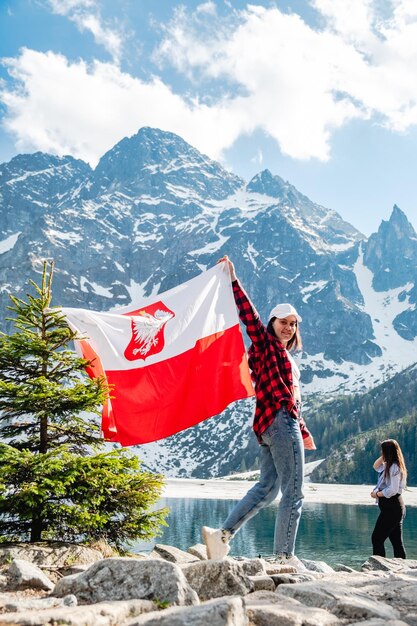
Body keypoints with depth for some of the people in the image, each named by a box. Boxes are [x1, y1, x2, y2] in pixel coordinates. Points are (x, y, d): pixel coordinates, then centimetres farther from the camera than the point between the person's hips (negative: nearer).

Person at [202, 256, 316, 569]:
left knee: (267, 487, 10)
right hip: (279, 422, -9)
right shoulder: (265, 344, 1)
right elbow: (248, 314, -11)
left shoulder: (287, 358, 24)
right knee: (293, 492, -5)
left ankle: (222, 534, 11)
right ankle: (284, 556, 1)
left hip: (283, 424, 9)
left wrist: (304, 432, 24)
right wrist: (233, 280, -14)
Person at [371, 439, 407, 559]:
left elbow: (393, 490, -23)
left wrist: (376, 494, -10)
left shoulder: (394, 467, -17)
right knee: (396, 541, 10)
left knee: (377, 539, -6)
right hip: (394, 507, 10)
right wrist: (383, 457, 12)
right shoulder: (389, 466, 11)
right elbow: (376, 466, 29)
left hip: (391, 507, -10)